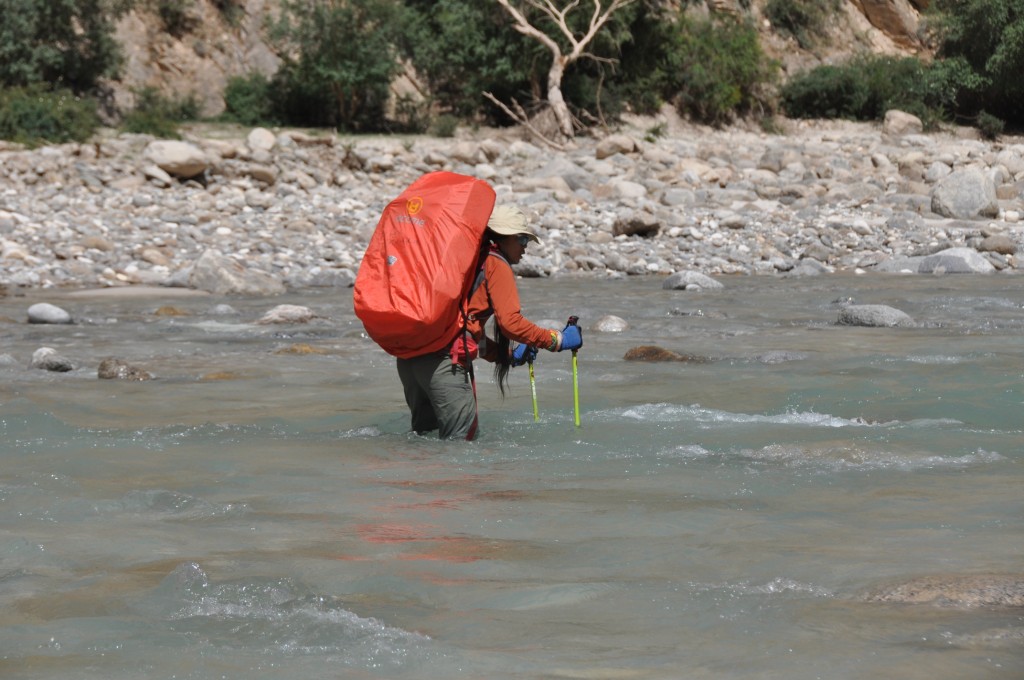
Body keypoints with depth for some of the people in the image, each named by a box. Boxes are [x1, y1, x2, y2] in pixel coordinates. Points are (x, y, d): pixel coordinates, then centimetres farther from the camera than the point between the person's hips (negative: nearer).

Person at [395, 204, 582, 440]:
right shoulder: (496, 264, 2)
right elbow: (510, 321, -9)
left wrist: (509, 355, 29)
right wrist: (557, 340, 0)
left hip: (409, 351, 9)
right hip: (442, 357, -9)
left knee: (425, 432, 21)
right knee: (460, 436, -6)